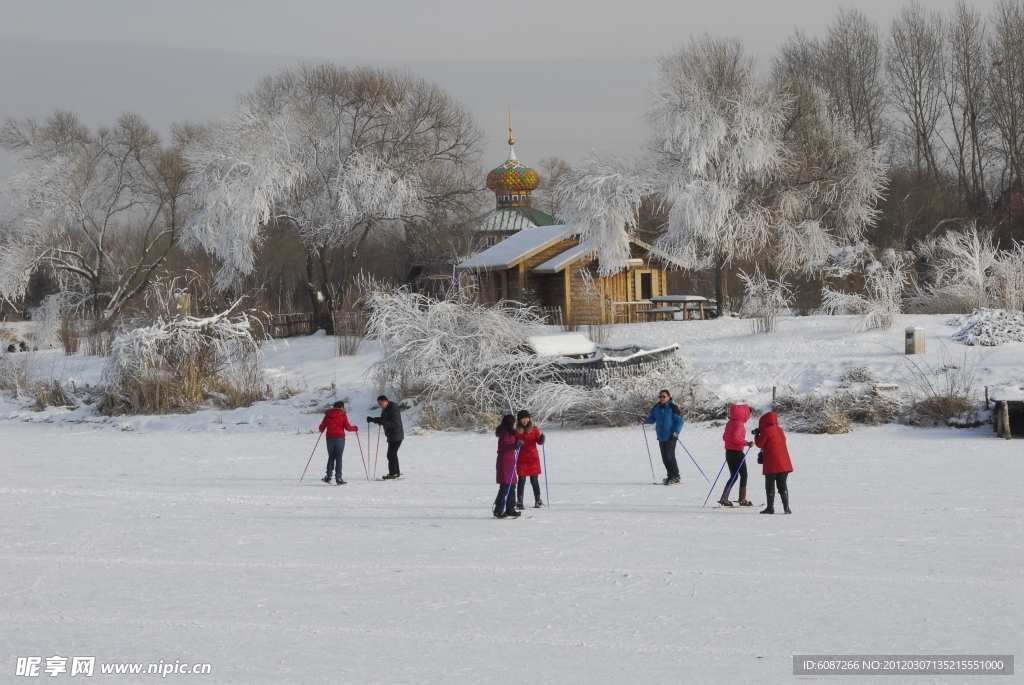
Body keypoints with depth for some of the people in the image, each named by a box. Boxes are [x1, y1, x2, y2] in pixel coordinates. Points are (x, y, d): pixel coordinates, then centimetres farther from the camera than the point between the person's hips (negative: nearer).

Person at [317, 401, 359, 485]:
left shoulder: (328, 415, 10)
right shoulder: (343, 415, 0)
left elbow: (322, 427, 11)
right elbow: (347, 426, -8)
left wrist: (322, 430, 34)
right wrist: (355, 428, 10)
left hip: (330, 438, 3)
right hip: (340, 438, -3)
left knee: (331, 457, 13)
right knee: (338, 458, -3)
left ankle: (328, 476, 4)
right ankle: (338, 477, -9)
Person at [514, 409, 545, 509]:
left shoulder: (534, 429, 1)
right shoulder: (517, 430, -1)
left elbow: (539, 441, -1)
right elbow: (513, 443, -1)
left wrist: (541, 439, -23)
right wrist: (518, 443, -23)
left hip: (533, 458, 0)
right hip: (522, 459, 0)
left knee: (534, 480, 3)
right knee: (521, 480, -3)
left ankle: (538, 500, 15)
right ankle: (519, 502, 2)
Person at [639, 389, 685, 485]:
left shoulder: (672, 408, -10)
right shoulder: (657, 408, 10)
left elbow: (680, 420, -9)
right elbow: (653, 418, 21)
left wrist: (676, 431, -21)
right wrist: (645, 420, 1)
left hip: (670, 437, -7)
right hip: (661, 437, 7)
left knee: (670, 456, -11)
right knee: (664, 457, 9)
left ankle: (675, 477, -4)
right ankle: (670, 476, 19)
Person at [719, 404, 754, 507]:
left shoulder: (730, 423, 10)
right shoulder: (739, 424, -16)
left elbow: (724, 436, 16)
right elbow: (735, 437, -28)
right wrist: (747, 443, -27)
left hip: (729, 452, 8)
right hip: (737, 452, -8)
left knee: (733, 476, 13)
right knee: (744, 475, 2)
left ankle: (724, 499, 7)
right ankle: (742, 500, 0)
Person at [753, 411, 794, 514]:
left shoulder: (766, 431, -9)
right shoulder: (779, 430, 12)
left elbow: (760, 444, -7)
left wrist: (757, 434, 11)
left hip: (772, 464, -6)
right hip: (783, 463, 6)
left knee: (770, 485, 3)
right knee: (782, 485, 9)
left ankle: (770, 507, 1)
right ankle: (786, 507, 2)